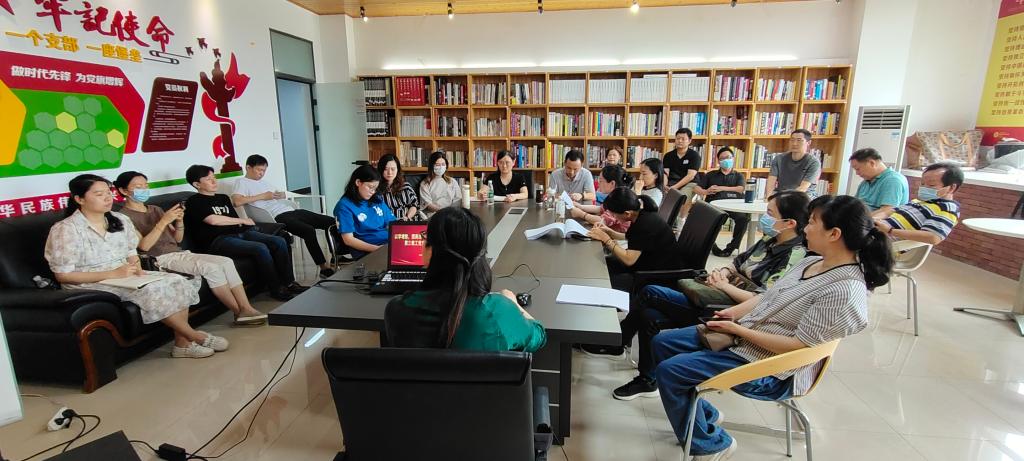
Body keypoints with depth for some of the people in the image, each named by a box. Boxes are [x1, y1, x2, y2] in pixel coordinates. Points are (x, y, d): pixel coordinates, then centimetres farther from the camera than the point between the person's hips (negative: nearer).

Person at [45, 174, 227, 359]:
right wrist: (112, 274, -21)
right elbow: (62, 275, -13)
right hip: (92, 286, -6)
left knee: (176, 282, -20)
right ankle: (195, 337, -14)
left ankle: (182, 344, -15)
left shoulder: (121, 220, 8)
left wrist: (137, 269, -8)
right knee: (154, 291, -30)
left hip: (124, 278, 6)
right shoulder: (65, 230, -10)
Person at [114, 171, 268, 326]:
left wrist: (179, 221, -1)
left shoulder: (156, 209, 21)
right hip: (161, 259, -7)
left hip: (181, 253, 7)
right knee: (211, 267, -30)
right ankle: (239, 313, -21)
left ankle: (247, 309, -24)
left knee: (226, 262, -18)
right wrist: (164, 221, -18)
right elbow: (144, 246, -13)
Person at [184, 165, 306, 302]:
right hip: (217, 241, -7)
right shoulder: (194, 202, 2)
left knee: (279, 242, -14)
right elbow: (213, 220, -14)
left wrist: (246, 224, -4)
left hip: (238, 233, 7)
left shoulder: (223, 198, 25)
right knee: (260, 248, -31)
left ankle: (289, 283, -11)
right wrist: (243, 220, -6)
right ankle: (276, 289, -21)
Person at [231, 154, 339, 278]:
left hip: (291, 210, 9)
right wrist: (262, 196, -10)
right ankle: (324, 267, -26)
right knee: (309, 230, -33)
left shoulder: (263, 182, 28)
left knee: (331, 221, -2)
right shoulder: (242, 182, 4)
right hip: (278, 216, -8)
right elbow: (236, 201, -15)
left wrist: (281, 195, 12)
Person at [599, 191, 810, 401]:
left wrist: (724, 285, -16)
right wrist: (723, 271, 0)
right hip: (721, 297, 9)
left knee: (649, 293, -15)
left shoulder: (795, 257, -16)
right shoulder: (769, 240, 11)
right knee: (649, 315, -5)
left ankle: (619, 342, 6)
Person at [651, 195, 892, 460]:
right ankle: (704, 415, 21)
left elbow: (799, 345, -23)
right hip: (743, 336, 10)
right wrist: (735, 312, -1)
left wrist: (739, 330, -18)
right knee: (662, 343, 5)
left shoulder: (845, 291, -23)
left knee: (669, 371, -19)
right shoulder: (813, 262, 6)